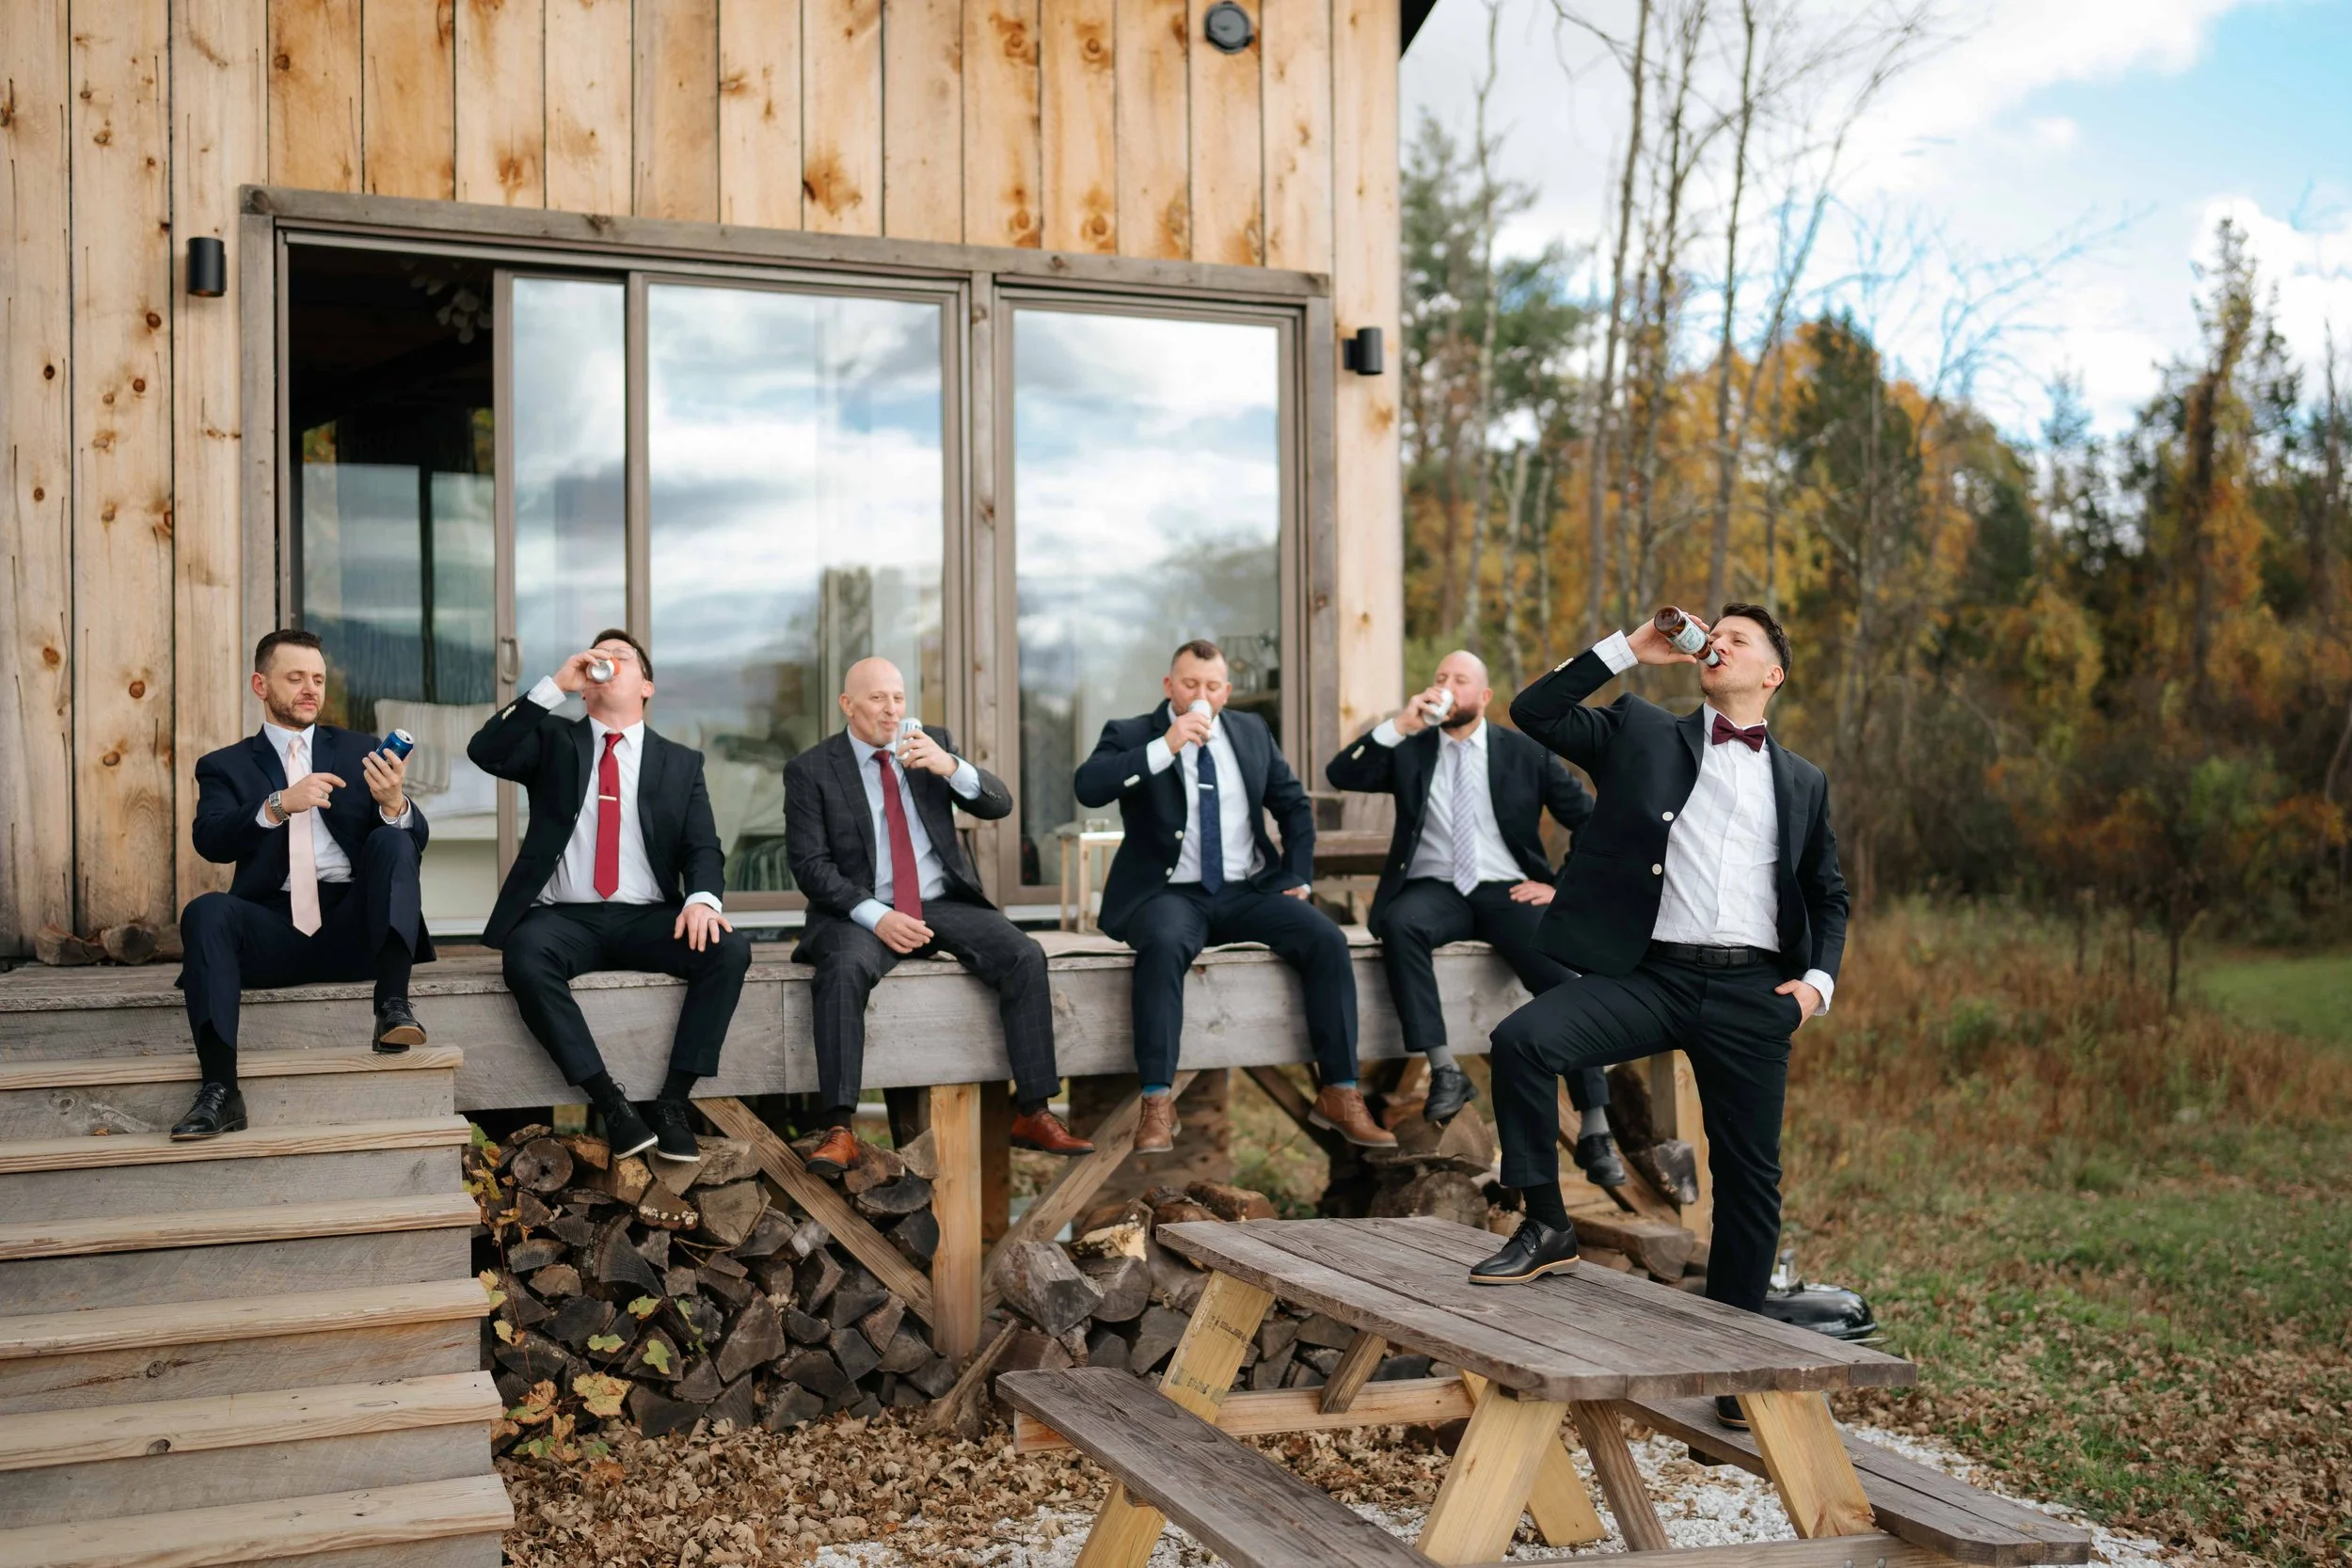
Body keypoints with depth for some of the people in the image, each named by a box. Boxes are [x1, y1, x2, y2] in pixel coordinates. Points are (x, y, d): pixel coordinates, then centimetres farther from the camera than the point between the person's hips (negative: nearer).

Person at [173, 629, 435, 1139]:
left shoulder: (361, 751, 17)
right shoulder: (225, 766, 15)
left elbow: (416, 841, 6)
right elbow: (210, 840, -5)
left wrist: (395, 803, -17)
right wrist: (278, 805, -23)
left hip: (353, 925, 0)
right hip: (275, 930, 0)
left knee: (391, 840, -24)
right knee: (206, 910, -29)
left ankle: (392, 1006, -34)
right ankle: (220, 1092, -35)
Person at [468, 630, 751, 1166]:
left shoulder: (681, 762, 15)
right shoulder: (553, 741, 14)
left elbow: (703, 849, 5)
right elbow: (485, 752, -6)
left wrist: (702, 898, -19)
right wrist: (555, 684, -11)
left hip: (647, 920, 1)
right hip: (564, 918, -1)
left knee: (729, 949, -26)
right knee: (525, 956, -34)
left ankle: (673, 1100, -18)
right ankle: (610, 1101, -25)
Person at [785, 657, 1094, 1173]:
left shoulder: (936, 743, 9)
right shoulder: (810, 769, 0)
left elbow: (999, 804, 0)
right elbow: (809, 864, -7)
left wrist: (950, 767, -20)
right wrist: (875, 916, -20)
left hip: (944, 904, 3)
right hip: (863, 912, -3)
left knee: (1025, 955, -21)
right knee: (844, 967, -35)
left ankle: (1033, 1113, -15)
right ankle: (838, 1130, -33)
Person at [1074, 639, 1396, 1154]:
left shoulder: (1251, 731, 13)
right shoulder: (1130, 735, 1)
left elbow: (1294, 805, 21)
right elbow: (1087, 787, -19)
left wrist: (1298, 878, 10)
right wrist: (1165, 746, -23)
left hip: (1249, 891, 4)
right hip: (1170, 894, -4)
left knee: (1328, 941, -20)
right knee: (1165, 945, -37)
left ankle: (1339, 1094, -11)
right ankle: (1157, 1104, -32)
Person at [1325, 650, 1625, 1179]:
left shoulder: (1526, 753, 9)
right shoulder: (1410, 749, 11)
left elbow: (1592, 823, 9)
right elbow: (1341, 775, -4)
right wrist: (1398, 725, -13)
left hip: (1508, 893, -1)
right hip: (1434, 892, 1)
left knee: (1563, 974, -27)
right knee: (1399, 923, -35)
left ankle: (1595, 1133, -22)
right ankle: (1444, 1071, -33)